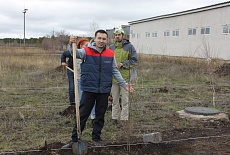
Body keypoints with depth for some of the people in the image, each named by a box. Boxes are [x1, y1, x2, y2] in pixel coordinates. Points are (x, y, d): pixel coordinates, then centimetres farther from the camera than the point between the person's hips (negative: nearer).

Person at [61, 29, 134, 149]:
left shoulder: (110, 54, 4)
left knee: (100, 116, 13)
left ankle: (96, 138, 29)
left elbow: (115, 72, 10)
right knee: (82, 116, 3)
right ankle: (74, 140, 14)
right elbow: (76, 53, -25)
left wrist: (124, 84, 5)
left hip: (104, 91, 3)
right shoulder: (86, 51, -4)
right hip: (89, 90, -3)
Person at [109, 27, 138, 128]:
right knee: (115, 99, 11)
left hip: (125, 77, -3)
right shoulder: (111, 48, 10)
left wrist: (122, 64, -15)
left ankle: (123, 119, 11)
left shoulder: (129, 46, -2)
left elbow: (134, 61, -4)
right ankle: (115, 118, 22)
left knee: (124, 99, 2)